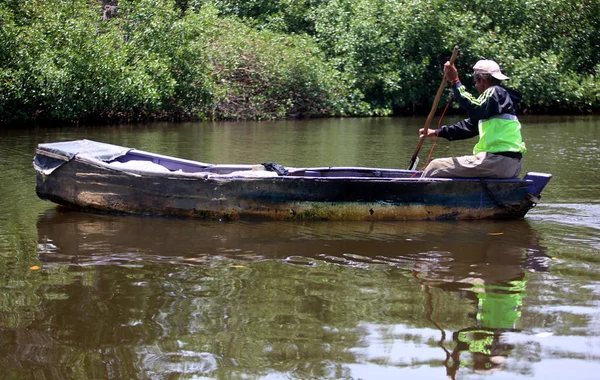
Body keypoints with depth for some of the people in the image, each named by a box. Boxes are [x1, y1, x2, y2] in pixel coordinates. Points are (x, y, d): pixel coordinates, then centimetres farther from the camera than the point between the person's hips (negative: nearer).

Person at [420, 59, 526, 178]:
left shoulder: (496, 93, -6)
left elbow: (475, 109, -24)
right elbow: (470, 125, 29)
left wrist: (455, 82, -19)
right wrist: (437, 132, 27)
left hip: (500, 161, -11)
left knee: (435, 167, -9)